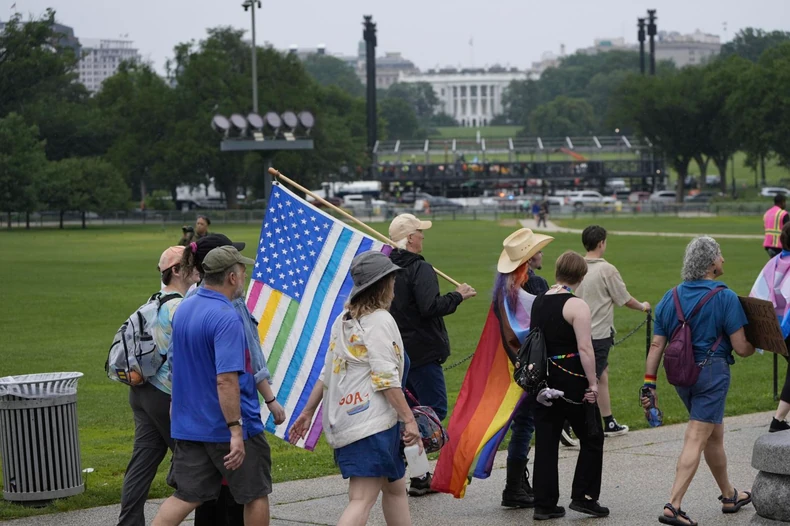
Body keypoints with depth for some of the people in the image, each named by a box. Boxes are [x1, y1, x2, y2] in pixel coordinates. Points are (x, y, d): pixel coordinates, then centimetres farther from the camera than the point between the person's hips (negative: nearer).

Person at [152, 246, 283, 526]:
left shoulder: (184, 309, 7)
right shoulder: (226, 318, -21)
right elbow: (226, 379, -28)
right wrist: (236, 431, -28)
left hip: (189, 425, 8)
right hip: (228, 427, -8)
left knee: (186, 495, 8)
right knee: (255, 493, 10)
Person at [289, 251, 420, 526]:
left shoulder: (343, 320, 16)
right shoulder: (380, 320, -9)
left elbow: (326, 374, 18)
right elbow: (386, 378, -16)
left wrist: (308, 412, 24)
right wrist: (409, 419, -16)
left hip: (342, 420, 9)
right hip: (372, 423, -9)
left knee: (395, 486, 22)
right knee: (363, 499, -15)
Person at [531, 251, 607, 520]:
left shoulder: (538, 303, 8)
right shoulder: (576, 306, -13)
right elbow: (585, 348, -18)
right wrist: (592, 384, -13)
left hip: (543, 380, 6)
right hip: (572, 381, -6)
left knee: (546, 441, 9)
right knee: (591, 438, 9)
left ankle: (544, 504, 9)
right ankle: (583, 496, 6)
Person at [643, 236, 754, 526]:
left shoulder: (670, 298, 6)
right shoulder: (725, 298, -11)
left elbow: (656, 345, 3)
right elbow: (741, 348, -10)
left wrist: (649, 384, 5)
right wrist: (756, 345, 13)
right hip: (712, 372, -7)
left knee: (714, 436, 22)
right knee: (696, 440, -7)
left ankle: (729, 496, 35)